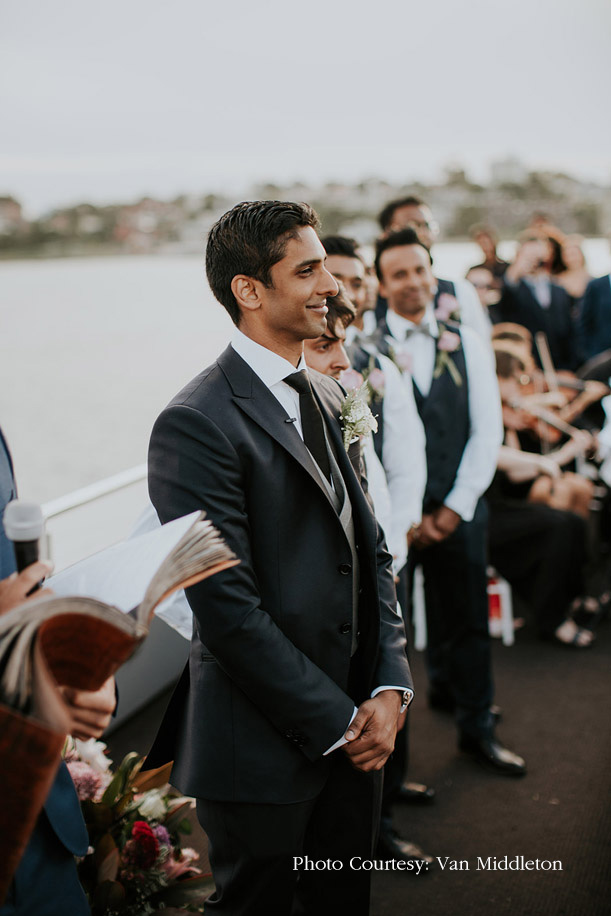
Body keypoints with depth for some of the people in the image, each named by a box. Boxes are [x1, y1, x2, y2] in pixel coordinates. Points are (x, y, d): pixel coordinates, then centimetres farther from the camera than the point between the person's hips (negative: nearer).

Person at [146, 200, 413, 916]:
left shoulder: (327, 397, 10)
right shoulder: (196, 425, -18)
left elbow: (369, 549, 11)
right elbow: (230, 612, -21)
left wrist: (388, 687, -1)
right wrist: (338, 723, -14)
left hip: (355, 724, 7)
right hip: (264, 747, -7)